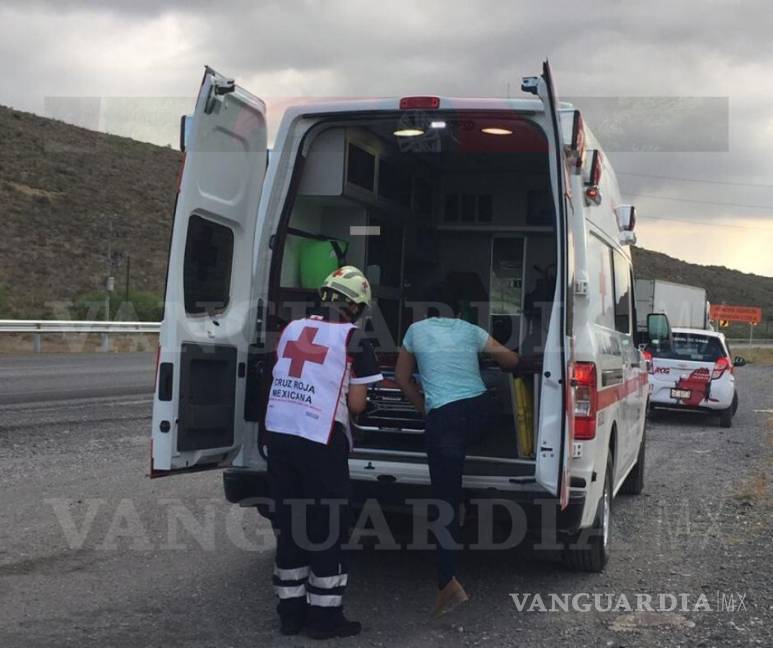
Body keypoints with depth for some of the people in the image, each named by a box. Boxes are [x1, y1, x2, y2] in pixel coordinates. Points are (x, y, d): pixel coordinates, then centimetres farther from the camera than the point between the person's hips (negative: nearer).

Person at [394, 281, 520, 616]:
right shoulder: (471, 331, 14)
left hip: (443, 416, -3)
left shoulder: (416, 330, 12)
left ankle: (448, 583, -10)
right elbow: (511, 360, 24)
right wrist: (494, 356, 45)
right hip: (479, 408, 3)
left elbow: (403, 378, 20)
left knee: (445, 499, -4)